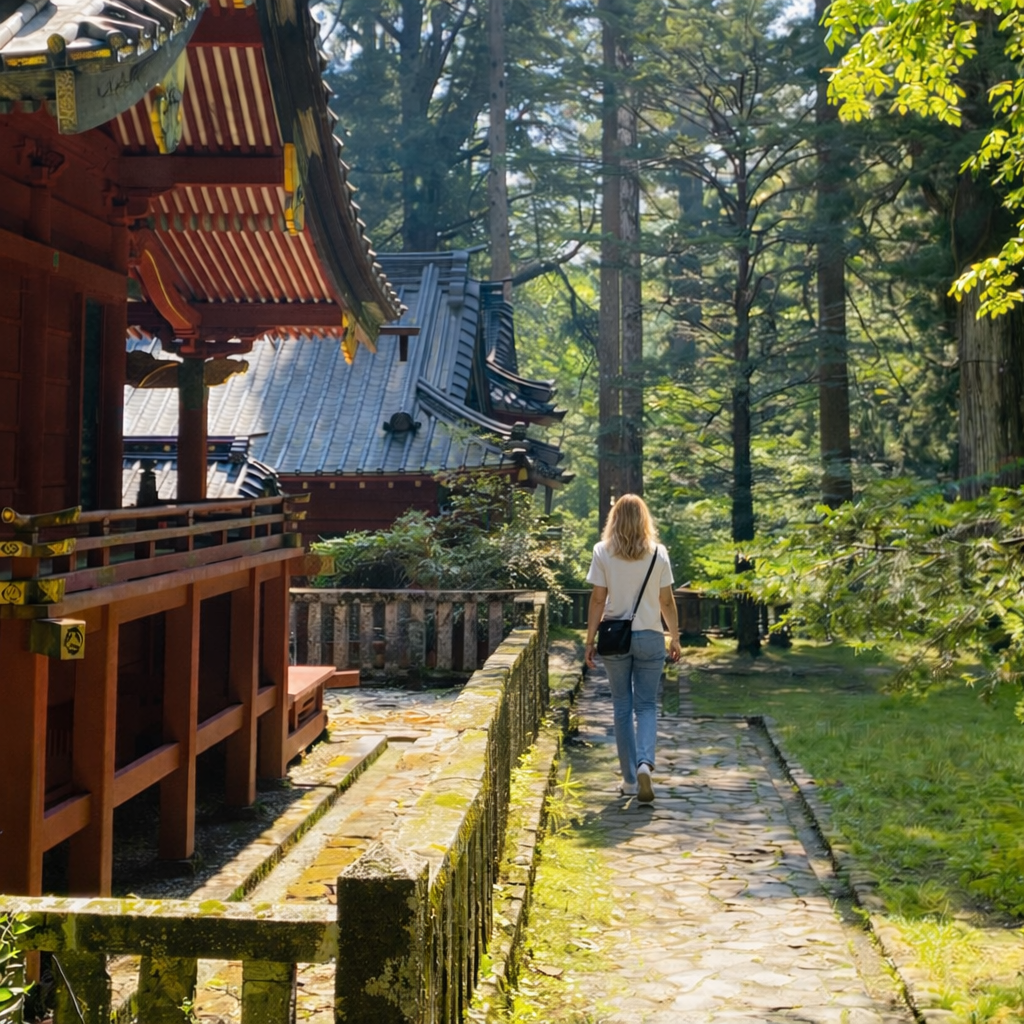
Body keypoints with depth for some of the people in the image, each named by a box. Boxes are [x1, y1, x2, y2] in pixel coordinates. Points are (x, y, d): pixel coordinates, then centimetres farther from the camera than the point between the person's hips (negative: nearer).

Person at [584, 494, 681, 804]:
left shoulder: (603, 552, -5)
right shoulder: (658, 553, -3)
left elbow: (597, 600, -6)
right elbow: (667, 601, 1)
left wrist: (590, 640, 1)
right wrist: (675, 638, 12)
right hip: (650, 638, 0)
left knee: (622, 707, 10)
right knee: (647, 705, 9)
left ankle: (630, 779, 13)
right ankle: (645, 762, -15)